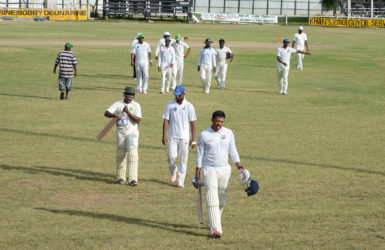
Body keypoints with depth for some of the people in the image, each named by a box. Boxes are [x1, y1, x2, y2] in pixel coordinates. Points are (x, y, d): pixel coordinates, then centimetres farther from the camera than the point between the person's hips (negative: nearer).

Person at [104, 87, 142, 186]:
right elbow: (106, 113, -10)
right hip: (120, 133, 2)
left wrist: (128, 112, -20)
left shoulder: (136, 105, -1)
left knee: (132, 152, -16)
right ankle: (120, 177, 23)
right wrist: (115, 115, -30)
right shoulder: (118, 104, 1)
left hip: (132, 133, -2)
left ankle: (132, 179, -21)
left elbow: (138, 120, -11)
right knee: (121, 154, 9)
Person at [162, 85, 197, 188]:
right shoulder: (170, 105, 1)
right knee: (171, 157, -4)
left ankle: (181, 181, 4)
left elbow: (192, 123, 2)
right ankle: (173, 171, 27)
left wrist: (193, 139, -3)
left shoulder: (189, 106, 0)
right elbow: (166, 121, 0)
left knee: (183, 159, -2)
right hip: (172, 136, 1)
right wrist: (164, 136, -9)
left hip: (184, 137, 0)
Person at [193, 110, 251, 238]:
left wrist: (240, 168, -3)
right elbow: (200, 156, 0)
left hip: (224, 170, 4)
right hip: (209, 170, -3)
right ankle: (215, 229, -20)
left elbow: (233, 152, 7)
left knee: (221, 200, 9)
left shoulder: (228, 133, 4)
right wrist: (197, 175, -1)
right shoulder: (204, 135, -4)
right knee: (212, 199, -14)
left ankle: (213, 223, 31)